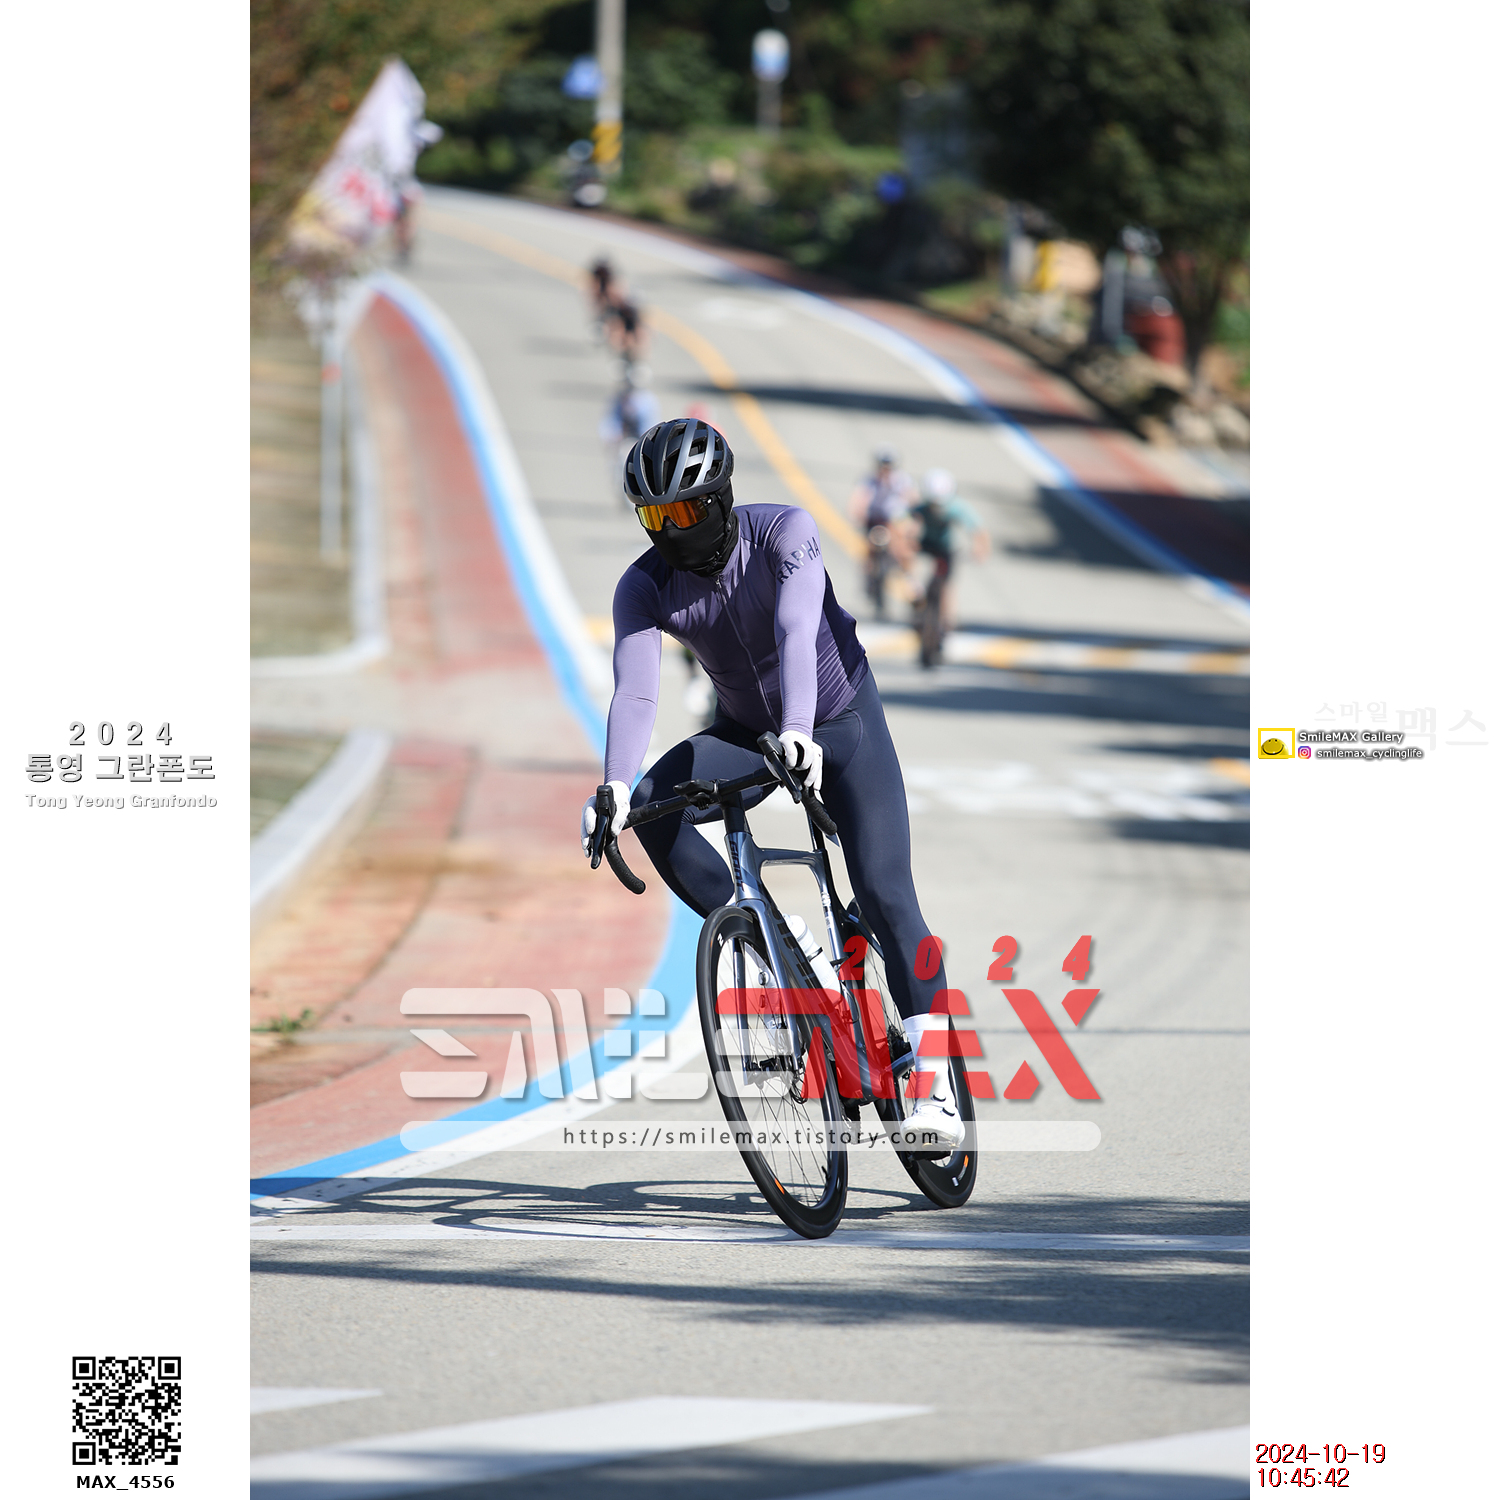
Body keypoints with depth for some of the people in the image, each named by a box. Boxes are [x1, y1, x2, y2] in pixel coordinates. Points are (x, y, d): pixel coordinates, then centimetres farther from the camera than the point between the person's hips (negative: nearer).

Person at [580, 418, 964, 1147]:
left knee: (883, 891, -16)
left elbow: (797, 631, -41)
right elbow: (635, 690, -29)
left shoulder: (784, 533, -25)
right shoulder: (645, 587, -17)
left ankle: (934, 1083, -15)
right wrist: (615, 787, -47)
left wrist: (799, 731, -58)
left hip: (842, 719, -3)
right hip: (745, 732, 3)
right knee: (655, 805, -26)